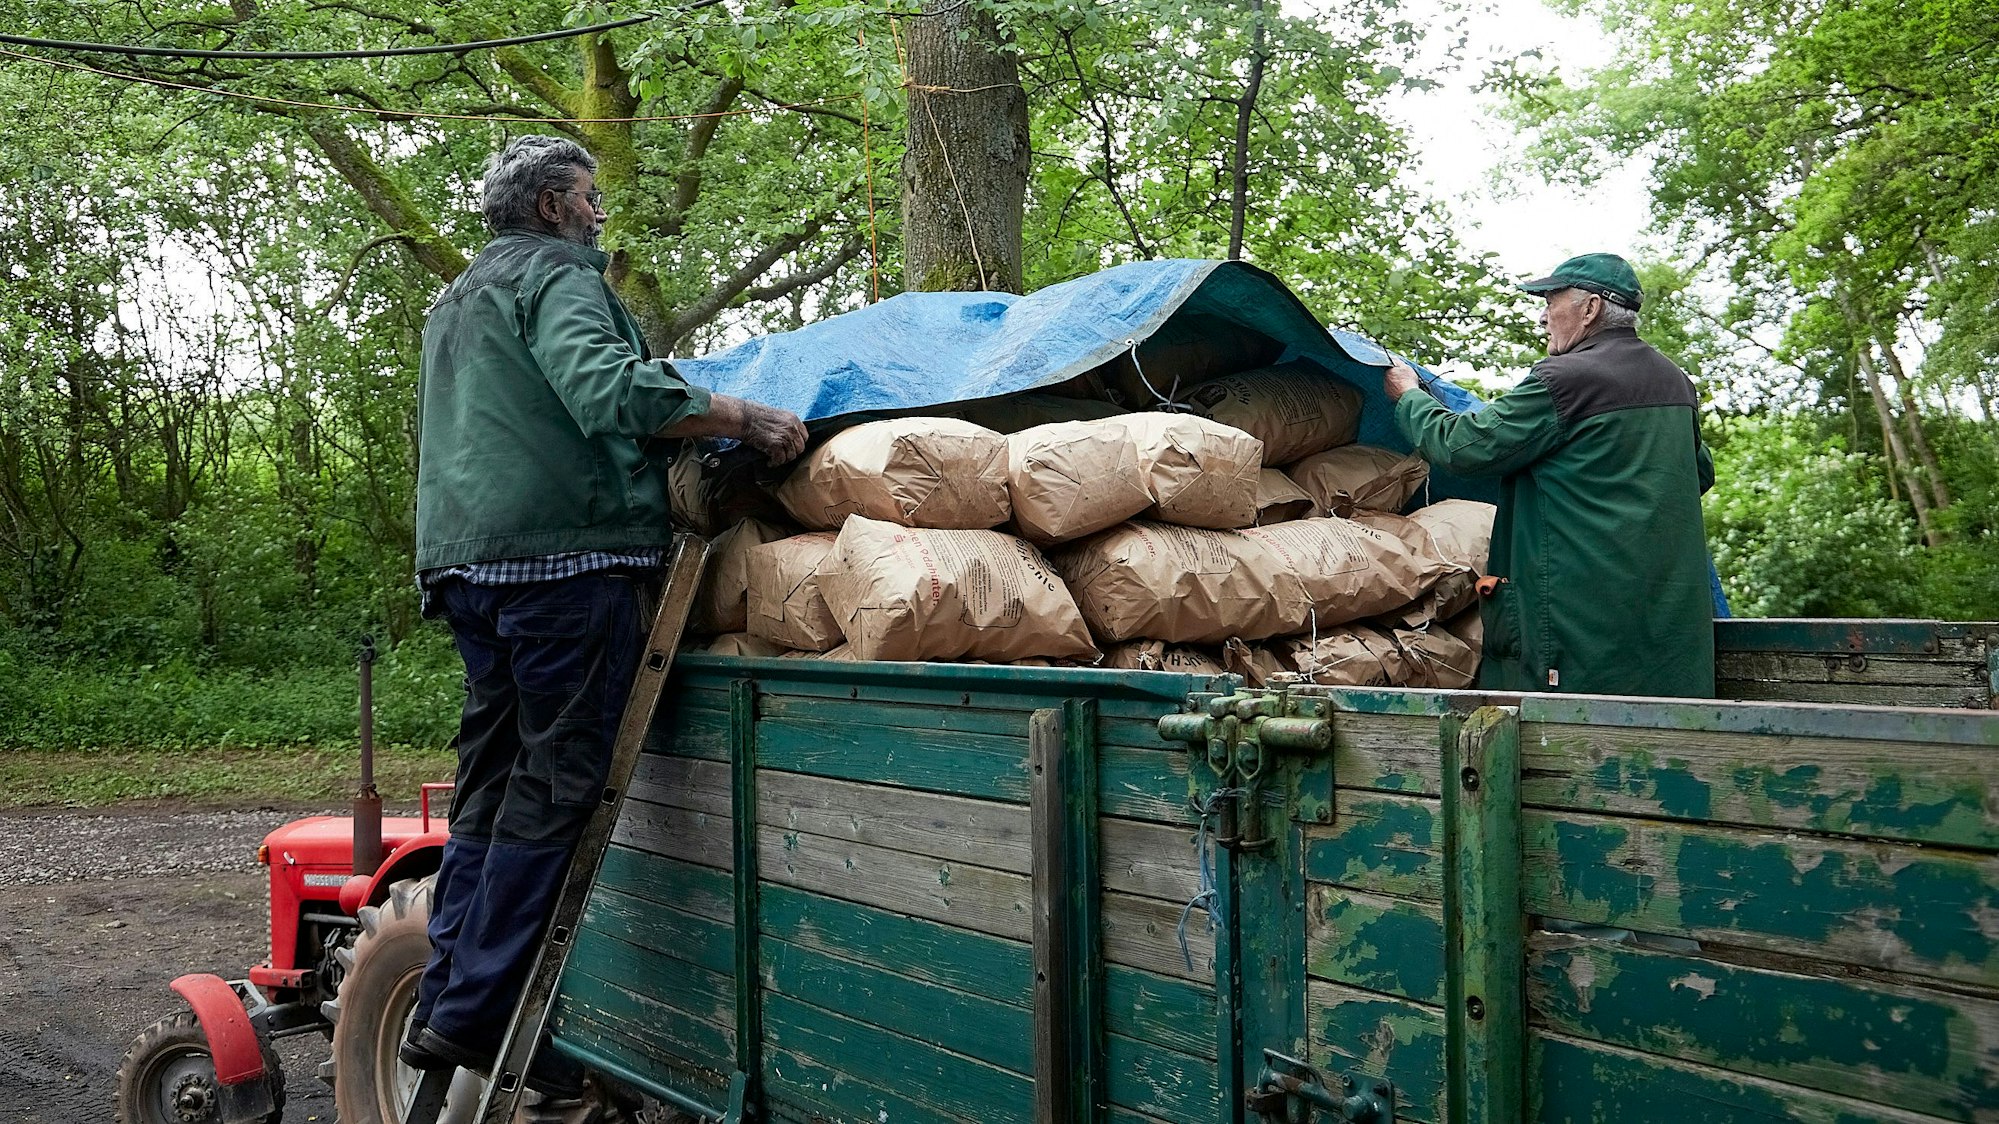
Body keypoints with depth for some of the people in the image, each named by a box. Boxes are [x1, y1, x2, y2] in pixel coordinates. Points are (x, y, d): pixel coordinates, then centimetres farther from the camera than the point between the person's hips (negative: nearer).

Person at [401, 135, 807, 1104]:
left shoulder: (455, 302, 29)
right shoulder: (556, 273, -2)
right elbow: (608, 391, -21)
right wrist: (743, 418, -17)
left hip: (466, 555, 10)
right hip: (564, 553, -9)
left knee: (491, 780, 11)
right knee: (553, 785, -7)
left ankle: (445, 1003, 12)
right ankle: (475, 1013, -7)